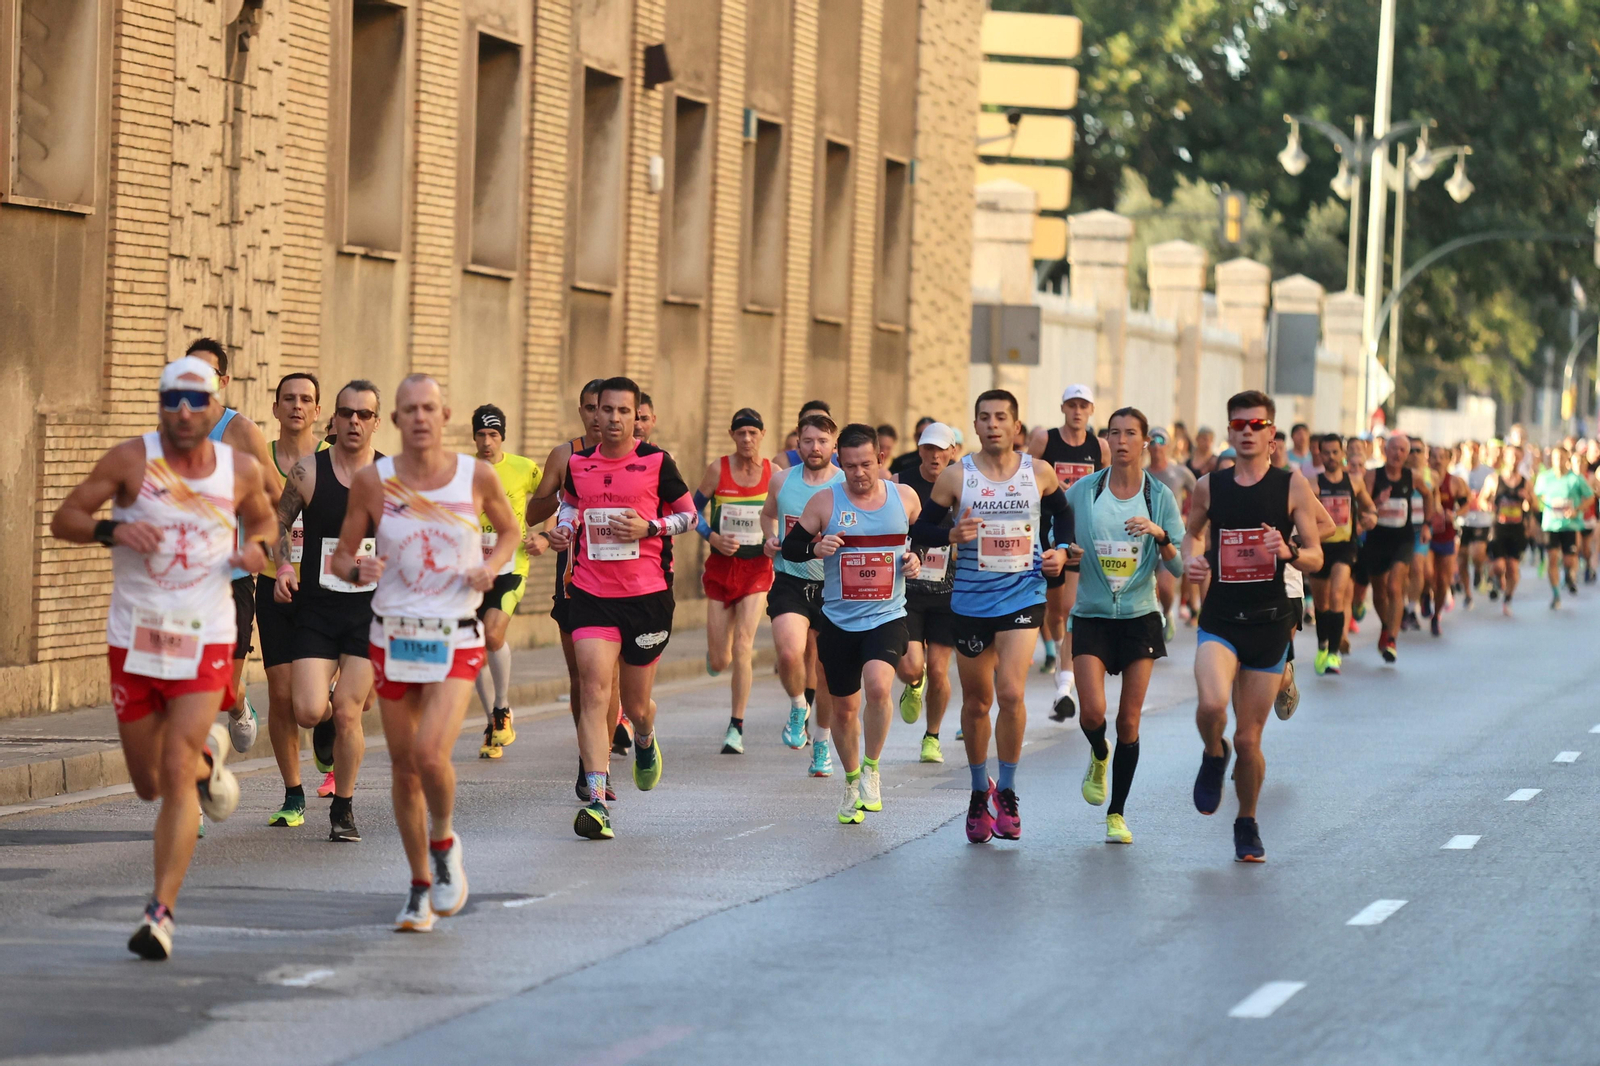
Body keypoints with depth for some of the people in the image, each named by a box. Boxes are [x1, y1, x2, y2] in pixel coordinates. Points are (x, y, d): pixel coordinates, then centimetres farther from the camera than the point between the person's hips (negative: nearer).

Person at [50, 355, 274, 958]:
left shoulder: (241, 471, 2)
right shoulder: (132, 460, -5)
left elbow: (261, 520, 22)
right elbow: (64, 520, -3)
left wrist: (258, 547, -2)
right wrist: (112, 529, -23)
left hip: (205, 642, -1)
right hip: (134, 639, 1)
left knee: (176, 775, -15)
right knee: (149, 785, 12)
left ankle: (161, 912, -12)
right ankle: (206, 755, 48)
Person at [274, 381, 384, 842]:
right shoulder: (308, 471, -3)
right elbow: (280, 522, 11)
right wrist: (284, 567, -4)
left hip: (370, 610, 0)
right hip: (315, 608, 0)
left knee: (347, 712, -5)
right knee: (309, 711, -11)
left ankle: (343, 809, 13)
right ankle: (327, 723, 29)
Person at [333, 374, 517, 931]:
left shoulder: (476, 477, -4)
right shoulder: (372, 480, -4)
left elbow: (509, 530, 15)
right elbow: (339, 557, 3)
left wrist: (491, 566, -5)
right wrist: (357, 568, -19)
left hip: (456, 640, -2)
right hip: (392, 637, 2)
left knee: (429, 754, -19)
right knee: (403, 768, 6)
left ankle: (443, 842, 12)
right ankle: (421, 887, 23)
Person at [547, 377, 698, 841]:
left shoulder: (656, 463, -4)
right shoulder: (578, 464, 5)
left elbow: (689, 514, 4)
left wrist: (649, 528, -13)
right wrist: (564, 529, 3)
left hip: (647, 595, -1)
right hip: (592, 594, 1)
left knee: (636, 704, 9)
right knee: (594, 690, -14)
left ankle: (645, 742, 48)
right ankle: (597, 802, -18)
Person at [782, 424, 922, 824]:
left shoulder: (905, 498, 0)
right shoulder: (824, 502, -4)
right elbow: (790, 547, 2)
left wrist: (916, 556, -3)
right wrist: (815, 548, -19)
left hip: (887, 616, -1)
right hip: (838, 621, 1)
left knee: (878, 685, -26)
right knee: (844, 708, 10)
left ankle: (870, 769, -5)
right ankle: (852, 782, 34)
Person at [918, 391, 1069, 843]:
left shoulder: (1039, 474, 1)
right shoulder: (955, 476, -2)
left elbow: (1062, 511, 19)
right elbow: (923, 528, 2)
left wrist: (1061, 549, 3)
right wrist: (952, 535, -18)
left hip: (1023, 597, -1)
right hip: (970, 599, 1)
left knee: (1011, 692, -17)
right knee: (976, 701, 11)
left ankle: (1007, 793, -3)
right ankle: (979, 791, 30)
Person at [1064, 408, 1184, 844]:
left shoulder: (1160, 495, -1)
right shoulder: (1082, 492, -1)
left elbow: (1177, 566, -3)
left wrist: (1160, 535, -21)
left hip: (1140, 616, 0)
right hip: (1092, 615, 0)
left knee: (1129, 721, 1)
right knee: (1092, 711, -15)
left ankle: (1117, 814, 13)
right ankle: (1098, 758, 21)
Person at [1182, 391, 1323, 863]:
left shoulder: (1293, 487, 0)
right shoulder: (1209, 486, 4)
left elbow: (1316, 558, 1)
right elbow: (1192, 532, 22)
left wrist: (1290, 553, -21)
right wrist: (1191, 556, 0)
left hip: (1269, 624, 0)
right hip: (1219, 619, 0)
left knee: (1249, 739, 4)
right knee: (1211, 704, -27)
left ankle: (1247, 823, 27)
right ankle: (1213, 755, 8)